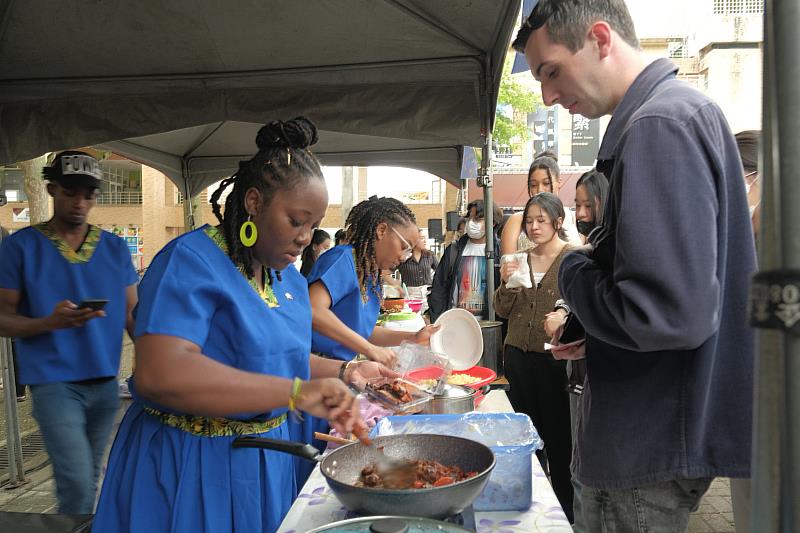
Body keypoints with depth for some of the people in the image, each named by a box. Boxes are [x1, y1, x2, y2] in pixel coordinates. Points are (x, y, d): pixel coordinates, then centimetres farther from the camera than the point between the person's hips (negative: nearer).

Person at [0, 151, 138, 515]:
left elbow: (132, 313, 8)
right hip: (53, 382, -3)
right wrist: (50, 322, -24)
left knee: (89, 480, 15)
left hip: (105, 381, 4)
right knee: (77, 484, -8)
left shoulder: (115, 248, 5)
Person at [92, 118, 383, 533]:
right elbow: (159, 374, -35)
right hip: (188, 468, -7)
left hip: (267, 459, 7)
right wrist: (296, 393, -38)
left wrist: (344, 372, 0)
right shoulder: (190, 261, -20)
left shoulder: (288, 276, 5)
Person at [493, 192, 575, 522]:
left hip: (556, 358, -5)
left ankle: (565, 506, 24)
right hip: (518, 355, 5)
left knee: (558, 435, 6)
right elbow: (502, 311, 8)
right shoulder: (520, 259, 8)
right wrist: (505, 283, -9)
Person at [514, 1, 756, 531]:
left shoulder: (660, 124, -20)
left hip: (652, 446, -10)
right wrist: (596, 338, 13)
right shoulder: (687, 109, 12)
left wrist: (573, 269, -12)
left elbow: (668, 315, -29)